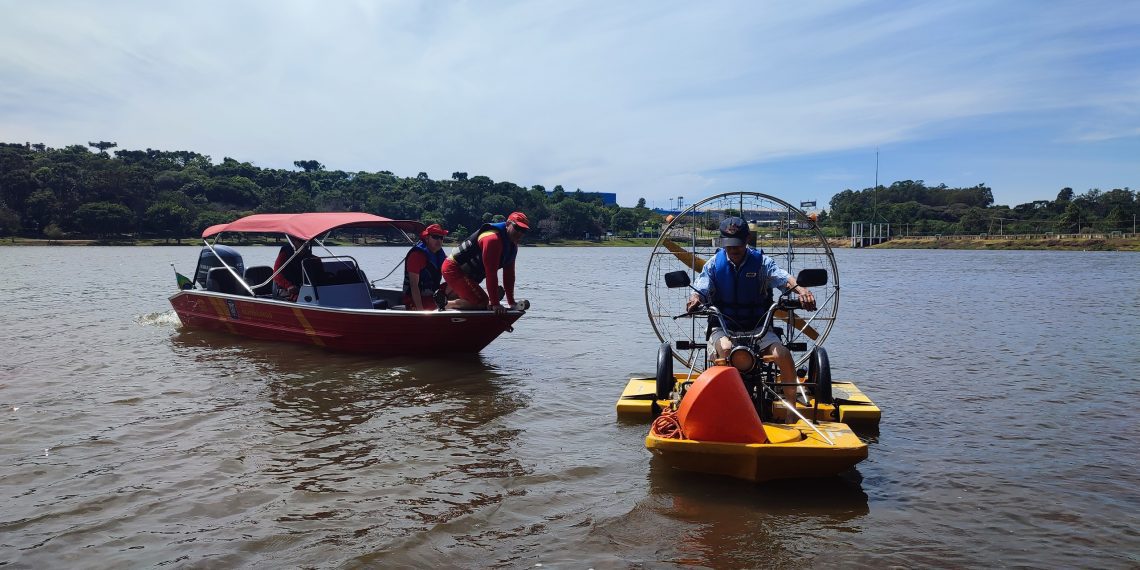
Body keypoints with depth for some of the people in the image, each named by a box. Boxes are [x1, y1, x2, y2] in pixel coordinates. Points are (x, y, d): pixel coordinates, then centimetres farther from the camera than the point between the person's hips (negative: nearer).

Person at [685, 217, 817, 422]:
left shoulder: (761, 261, 2)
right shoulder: (714, 263, 5)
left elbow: (784, 278, -13)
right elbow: (701, 289, -4)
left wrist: (800, 290, -35)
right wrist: (695, 299, -29)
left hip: (757, 328, 1)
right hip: (723, 328, 0)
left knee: (783, 355, -25)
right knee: (726, 349, -37)